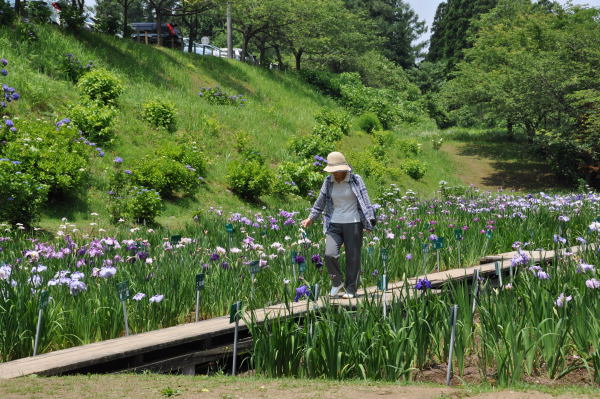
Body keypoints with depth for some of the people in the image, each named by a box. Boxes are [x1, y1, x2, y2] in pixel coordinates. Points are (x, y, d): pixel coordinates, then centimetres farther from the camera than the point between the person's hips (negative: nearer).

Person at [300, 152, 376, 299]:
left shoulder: (355, 180, -5)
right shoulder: (328, 181, 5)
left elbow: (365, 201, -7)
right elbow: (321, 202, 17)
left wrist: (370, 220, -17)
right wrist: (310, 218, 18)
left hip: (353, 223, -2)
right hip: (334, 224, 3)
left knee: (353, 257, 2)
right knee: (330, 254, -14)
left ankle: (351, 289, 15)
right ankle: (336, 282, 9)